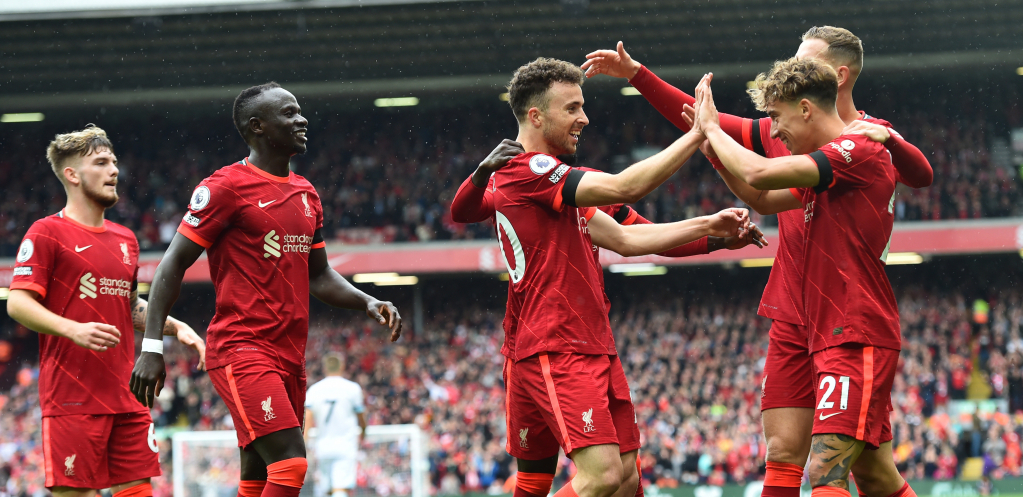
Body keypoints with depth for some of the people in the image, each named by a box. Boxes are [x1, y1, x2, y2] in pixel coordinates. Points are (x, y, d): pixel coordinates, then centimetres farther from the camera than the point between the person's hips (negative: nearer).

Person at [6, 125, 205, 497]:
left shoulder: (125, 239, 19)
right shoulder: (47, 233, -3)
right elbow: (17, 303, -11)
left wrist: (176, 327, 12)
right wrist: (73, 329, -24)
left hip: (127, 396, 7)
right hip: (72, 396, -7)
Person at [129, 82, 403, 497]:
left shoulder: (306, 195, 16)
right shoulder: (226, 187, -7)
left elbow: (318, 275, 25)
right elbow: (173, 265, -7)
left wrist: (368, 303, 6)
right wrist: (151, 347, -14)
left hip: (290, 355, 8)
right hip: (241, 350, -8)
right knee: (291, 462, -21)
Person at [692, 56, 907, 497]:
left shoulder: (860, 151, -12)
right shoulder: (823, 169, 19)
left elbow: (759, 174, -20)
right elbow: (763, 199, 32)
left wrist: (712, 127, -4)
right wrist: (712, 147, 19)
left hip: (857, 340, -11)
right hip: (835, 341, 11)